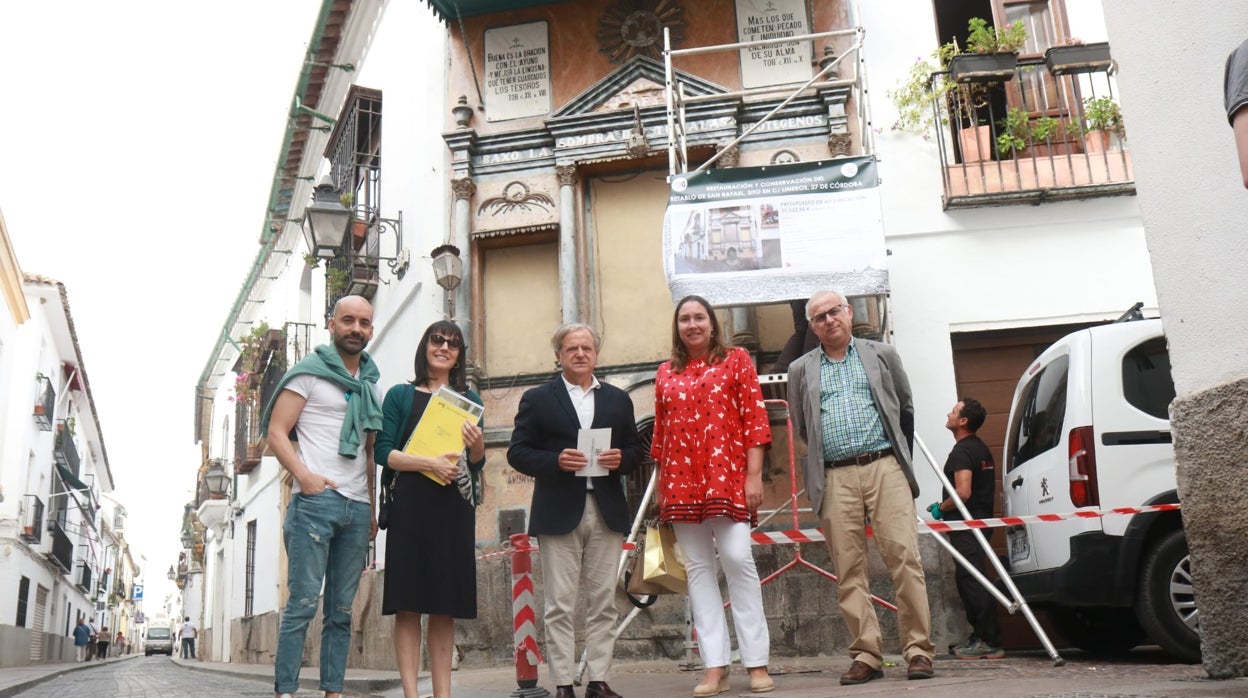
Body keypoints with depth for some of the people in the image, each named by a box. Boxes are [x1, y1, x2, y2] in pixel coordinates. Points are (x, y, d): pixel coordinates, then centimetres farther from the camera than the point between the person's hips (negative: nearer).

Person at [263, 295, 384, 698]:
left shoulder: (371, 384, 18)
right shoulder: (309, 372, 1)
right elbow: (276, 431, -4)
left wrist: (372, 507, 15)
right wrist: (304, 476, -18)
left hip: (358, 508, 6)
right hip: (315, 501, -6)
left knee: (342, 608, 8)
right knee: (304, 601, -8)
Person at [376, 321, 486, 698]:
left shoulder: (470, 399, 16)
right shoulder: (401, 395, 7)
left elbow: (477, 464, 15)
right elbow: (383, 452, -3)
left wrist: (477, 445, -7)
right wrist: (428, 463, -17)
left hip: (454, 508, 3)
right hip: (410, 506, -3)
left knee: (445, 606, 5)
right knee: (407, 604, -4)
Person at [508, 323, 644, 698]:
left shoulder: (618, 399, 16)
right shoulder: (537, 399, 6)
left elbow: (636, 449, 17)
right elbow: (517, 452, 1)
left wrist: (621, 458, -6)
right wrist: (556, 461, -15)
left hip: (606, 511, 3)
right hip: (559, 512, -3)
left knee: (603, 601, 5)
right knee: (560, 604, -2)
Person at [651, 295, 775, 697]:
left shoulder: (736, 360, 7)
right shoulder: (666, 374, 15)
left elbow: (755, 418, 1)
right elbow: (660, 433, 16)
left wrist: (754, 475, -7)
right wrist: (661, 488, 13)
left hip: (727, 475, -3)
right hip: (681, 482, 3)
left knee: (737, 558, -11)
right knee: (698, 567, 2)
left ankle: (757, 663, -1)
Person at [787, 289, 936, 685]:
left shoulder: (882, 355, 12)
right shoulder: (801, 370, 14)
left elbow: (906, 410, 19)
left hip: (884, 468, -1)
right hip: (834, 478, 1)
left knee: (904, 557, -7)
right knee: (849, 570, 1)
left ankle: (918, 651, 0)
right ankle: (866, 656, 6)